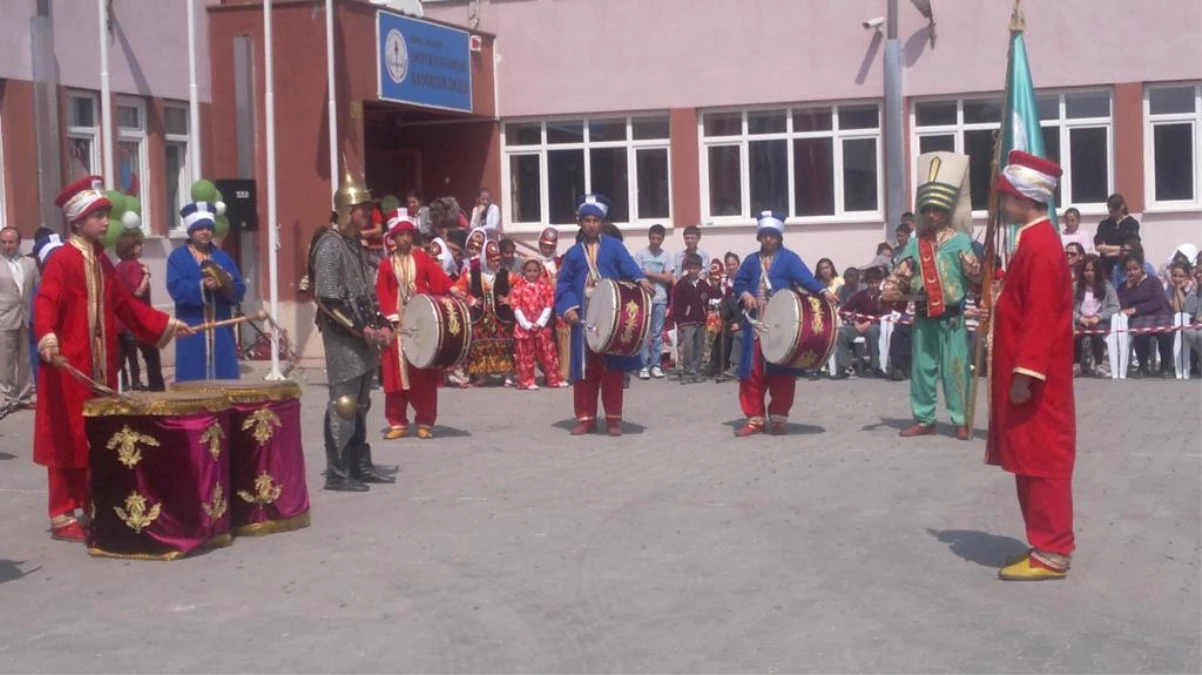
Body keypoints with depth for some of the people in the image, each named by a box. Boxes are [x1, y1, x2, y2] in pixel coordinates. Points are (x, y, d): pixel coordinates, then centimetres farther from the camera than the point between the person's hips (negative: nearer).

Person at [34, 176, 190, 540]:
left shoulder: (102, 261, 14)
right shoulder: (62, 259, -11)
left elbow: (124, 304, 22)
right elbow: (45, 303, -24)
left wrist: (166, 323, 21)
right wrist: (47, 338, -42)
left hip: (100, 366, 8)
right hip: (68, 365, -8)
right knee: (69, 439, -2)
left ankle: (90, 509, 20)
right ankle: (62, 517, 5)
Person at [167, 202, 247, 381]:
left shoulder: (223, 257, 14)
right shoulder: (177, 257, 2)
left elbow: (239, 290, 7)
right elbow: (176, 289, -12)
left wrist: (226, 286, -14)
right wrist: (202, 286, -23)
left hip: (221, 330, 4)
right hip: (192, 332, -4)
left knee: (225, 381, 3)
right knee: (193, 381, -4)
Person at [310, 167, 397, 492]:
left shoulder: (357, 245, 14)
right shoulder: (330, 245, -14)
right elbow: (327, 299, -20)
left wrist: (381, 325, 7)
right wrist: (360, 329, -19)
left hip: (363, 338, 9)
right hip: (343, 340, -9)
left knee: (360, 404, 14)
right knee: (343, 405, -6)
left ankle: (360, 465, 22)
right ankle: (337, 473, -2)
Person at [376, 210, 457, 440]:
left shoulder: (422, 258, 6)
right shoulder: (386, 264, 6)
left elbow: (438, 277, -5)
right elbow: (383, 294, 2)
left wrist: (452, 289, -24)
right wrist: (393, 317, -10)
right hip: (397, 324, 1)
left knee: (424, 373, 0)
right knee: (395, 373, 2)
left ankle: (425, 422, 7)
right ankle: (398, 423, 9)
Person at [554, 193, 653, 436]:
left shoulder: (614, 246, 5)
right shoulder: (573, 253, 11)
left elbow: (628, 265, -10)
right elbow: (564, 284, 6)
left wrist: (641, 279, -31)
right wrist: (568, 308, -10)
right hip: (584, 317, 2)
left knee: (612, 368, 1)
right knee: (585, 369, 4)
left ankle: (613, 418, 7)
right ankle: (586, 417, 11)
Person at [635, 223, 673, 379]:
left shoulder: (666, 256, 6)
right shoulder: (640, 254, 1)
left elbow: (668, 278, -1)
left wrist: (649, 273, -6)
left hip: (660, 299, 2)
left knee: (657, 333, 5)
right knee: (643, 333, -2)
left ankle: (655, 365, 10)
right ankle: (644, 366, 0)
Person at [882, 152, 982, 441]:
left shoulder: (959, 240, -3)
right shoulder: (915, 244, 8)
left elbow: (975, 273, -9)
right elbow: (900, 277, 8)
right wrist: (884, 298, -5)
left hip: (951, 315, -4)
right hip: (923, 316, 4)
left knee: (955, 368, -1)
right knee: (922, 368, 9)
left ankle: (961, 420, 8)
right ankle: (924, 419, 20)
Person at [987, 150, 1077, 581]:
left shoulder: (1041, 246, -18)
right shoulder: (1034, 241, 14)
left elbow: (1040, 318, -23)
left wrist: (1025, 374, -24)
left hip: (1036, 379, -10)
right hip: (1028, 372, 10)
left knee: (1042, 463, -5)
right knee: (1032, 462, 14)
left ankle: (1051, 553, 0)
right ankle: (1046, 543, 21)